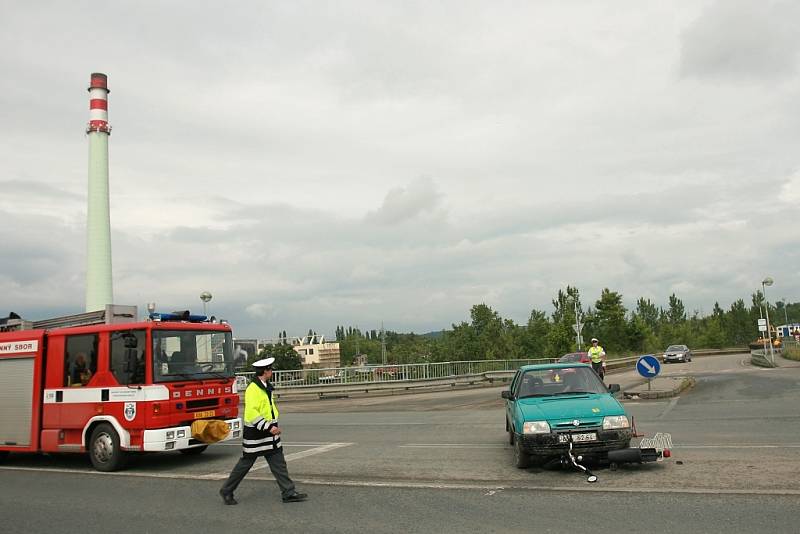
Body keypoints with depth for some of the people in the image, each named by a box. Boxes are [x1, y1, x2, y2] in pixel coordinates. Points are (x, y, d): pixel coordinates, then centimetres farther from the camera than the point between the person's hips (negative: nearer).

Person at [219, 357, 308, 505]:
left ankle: (289, 493, 6)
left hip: (269, 433, 8)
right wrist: (269, 427, -27)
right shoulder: (252, 389, -19)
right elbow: (251, 413, -26)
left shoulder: (266, 387, 11)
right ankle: (227, 491, 22)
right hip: (254, 434, -8)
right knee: (245, 463, 4)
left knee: (278, 463, 5)